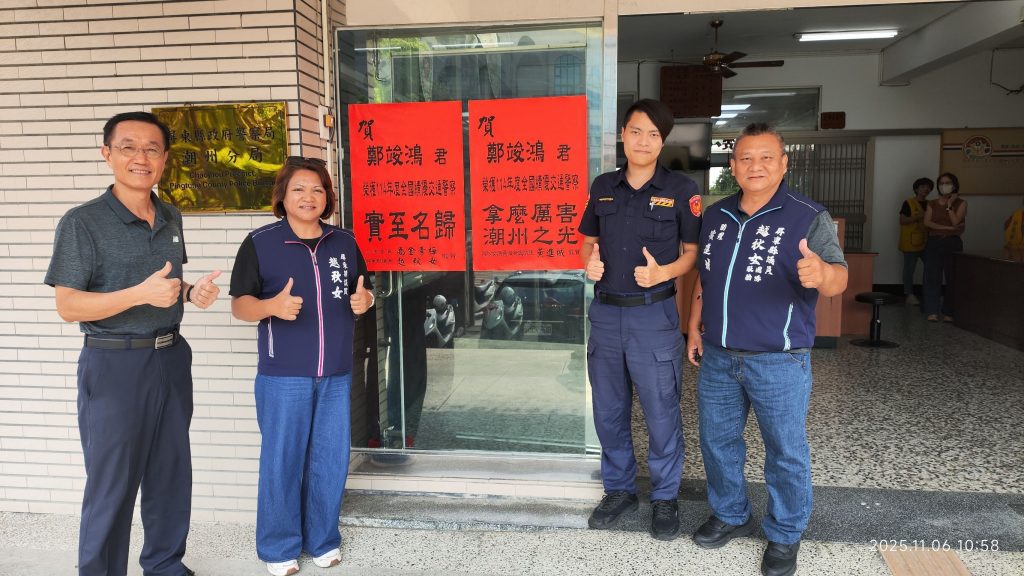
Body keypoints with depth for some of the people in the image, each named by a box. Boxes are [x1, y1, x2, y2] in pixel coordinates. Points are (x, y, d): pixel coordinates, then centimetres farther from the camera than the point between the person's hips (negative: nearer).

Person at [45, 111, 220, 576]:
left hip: (171, 359, 6)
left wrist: (193, 293, -1)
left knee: (172, 473, 15)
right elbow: (68, 306, -13)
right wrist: (141, 294, -25)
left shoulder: (171, 219, 9)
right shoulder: (83, 222, -10)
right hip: (114, 365, -6)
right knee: (112, 484, 4)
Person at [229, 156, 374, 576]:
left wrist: (364, 300, -9)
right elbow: (239, 304, -4)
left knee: (331, 460, 10)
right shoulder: (259, 242, -4)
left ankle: (322, 539, 29)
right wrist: (272, 305, -24)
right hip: (283, 375, -3)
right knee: (281, 461, 4)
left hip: (336, 376, 4)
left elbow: (362, 292, 15)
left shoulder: (344, 243, 7)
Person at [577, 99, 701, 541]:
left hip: (653, 313, -4)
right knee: (609, 410, 14)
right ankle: (619, 489, 33)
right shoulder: (603, 186, 6)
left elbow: (692, 251, -1)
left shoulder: (681, 190, -5)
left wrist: (663, 272, -20)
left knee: (661, 412, 5)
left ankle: (665, 497, 26)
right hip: (605, 312, 4)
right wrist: (589, 262, -7)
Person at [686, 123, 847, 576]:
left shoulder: (808, 217, -10)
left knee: (786, 452, 8)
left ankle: (785, 536, 28)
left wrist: (822, 272, -43)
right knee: (717, 441, 17)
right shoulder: (716, 215, 6)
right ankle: (730, 515, 38)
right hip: (717, 357, 5)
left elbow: (837, 279, -19)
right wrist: (694, 329, 12)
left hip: (779, 361, -5)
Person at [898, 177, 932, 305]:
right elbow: (902, 220, -11)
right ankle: (908, 294, 9)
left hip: (925, 242, 6)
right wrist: (918, 217, -20)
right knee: (909, 269, 0)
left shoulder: (929, 204, 14)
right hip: (910, 243, -6)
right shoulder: (908, 203, -5)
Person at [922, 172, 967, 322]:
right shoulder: (932, 204, 10)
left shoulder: (960, 203, 5)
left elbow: (955, 222, -10)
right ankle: (932, 311, -7)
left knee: (952, 278, 0)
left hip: (953, 243, -1)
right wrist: (948, 228, -12)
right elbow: (927, 222, -5)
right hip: (934, 242, 1)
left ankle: (948, 312, 8)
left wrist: (949, 205, -7)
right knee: (932, 277, -7)